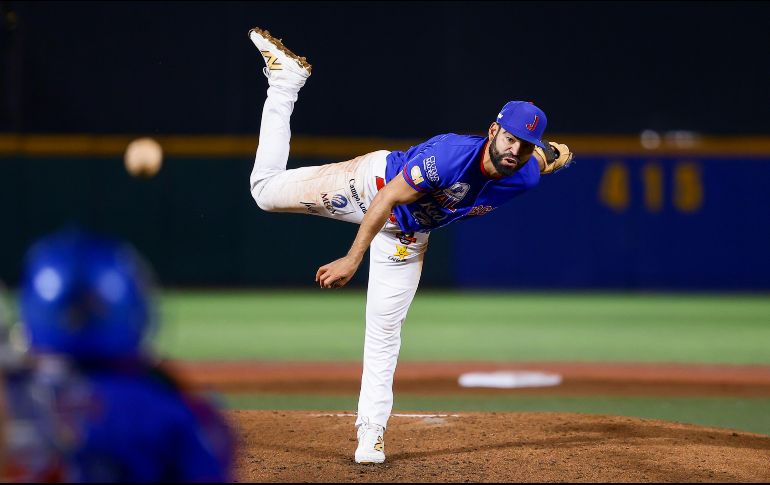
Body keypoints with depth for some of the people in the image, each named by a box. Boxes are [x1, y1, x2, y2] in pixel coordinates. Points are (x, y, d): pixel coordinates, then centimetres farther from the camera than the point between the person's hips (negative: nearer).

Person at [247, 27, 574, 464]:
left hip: (408, 235, 4)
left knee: (385, 329, 2)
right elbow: (386, 200, -35)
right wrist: (353, 259, -37)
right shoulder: (450, 154, -40)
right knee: (267, 190, 2)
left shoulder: (525, 178, -23)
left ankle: (372, 430, 13)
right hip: (372, 181, -4)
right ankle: (286, 80, 17)